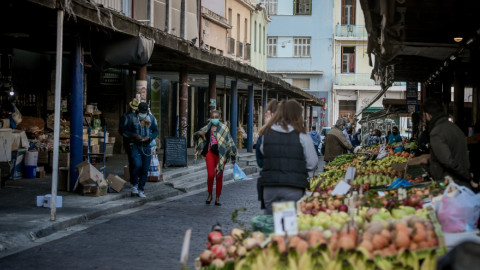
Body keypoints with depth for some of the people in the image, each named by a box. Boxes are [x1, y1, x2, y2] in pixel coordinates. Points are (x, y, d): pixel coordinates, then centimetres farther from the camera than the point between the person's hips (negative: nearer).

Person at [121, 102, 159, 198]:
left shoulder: (151, 118, 5)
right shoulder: (130, 117, -3)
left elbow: (156, 131, 11)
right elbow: (124, 131, -1)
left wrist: (149, 137, -9)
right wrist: (134, 135, -17)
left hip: (147, 146, 3)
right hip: (135, 146, -3)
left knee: (145, 169, 1)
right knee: (137, 164, -22)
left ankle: (141, 190, 12)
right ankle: (134, 185, 1)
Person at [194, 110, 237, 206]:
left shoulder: (224, 128, 2)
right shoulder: (207, 128, 8)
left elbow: (229, 141, 6)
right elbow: (196, 136, 21)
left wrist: (233, 156, 5)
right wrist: (199, 133, -5)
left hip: (221, 154, -1)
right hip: (210, 152, 1)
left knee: (219, 176, 2)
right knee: (210, 175, -10)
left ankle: (217, 198, 12)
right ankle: (210, 195, 12)